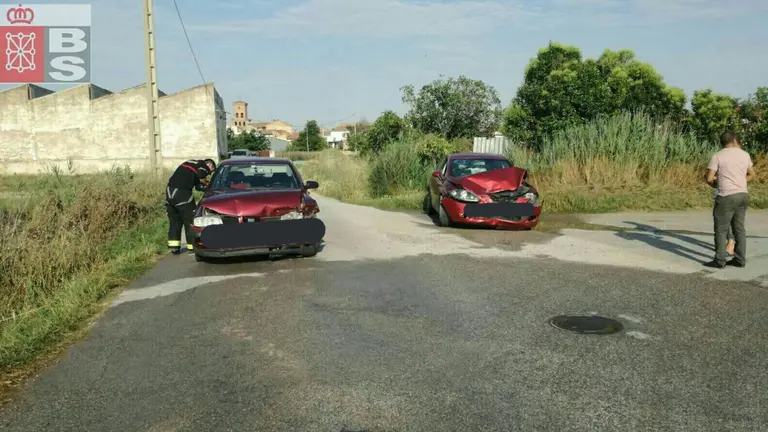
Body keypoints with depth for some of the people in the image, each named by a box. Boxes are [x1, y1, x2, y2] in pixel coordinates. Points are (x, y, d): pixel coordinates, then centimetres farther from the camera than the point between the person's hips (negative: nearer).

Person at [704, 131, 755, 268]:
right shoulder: (745, 154, 8)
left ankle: (720, 261, 3)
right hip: (743, 195, 6)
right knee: (739, 228, 12)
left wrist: (716, 184, 11)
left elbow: (709, 179, -9)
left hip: (726, 197, -6)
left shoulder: (717, 156, -7)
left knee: (721, 229, 1)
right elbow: (751, 174, 21)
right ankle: (740, 259, 17)